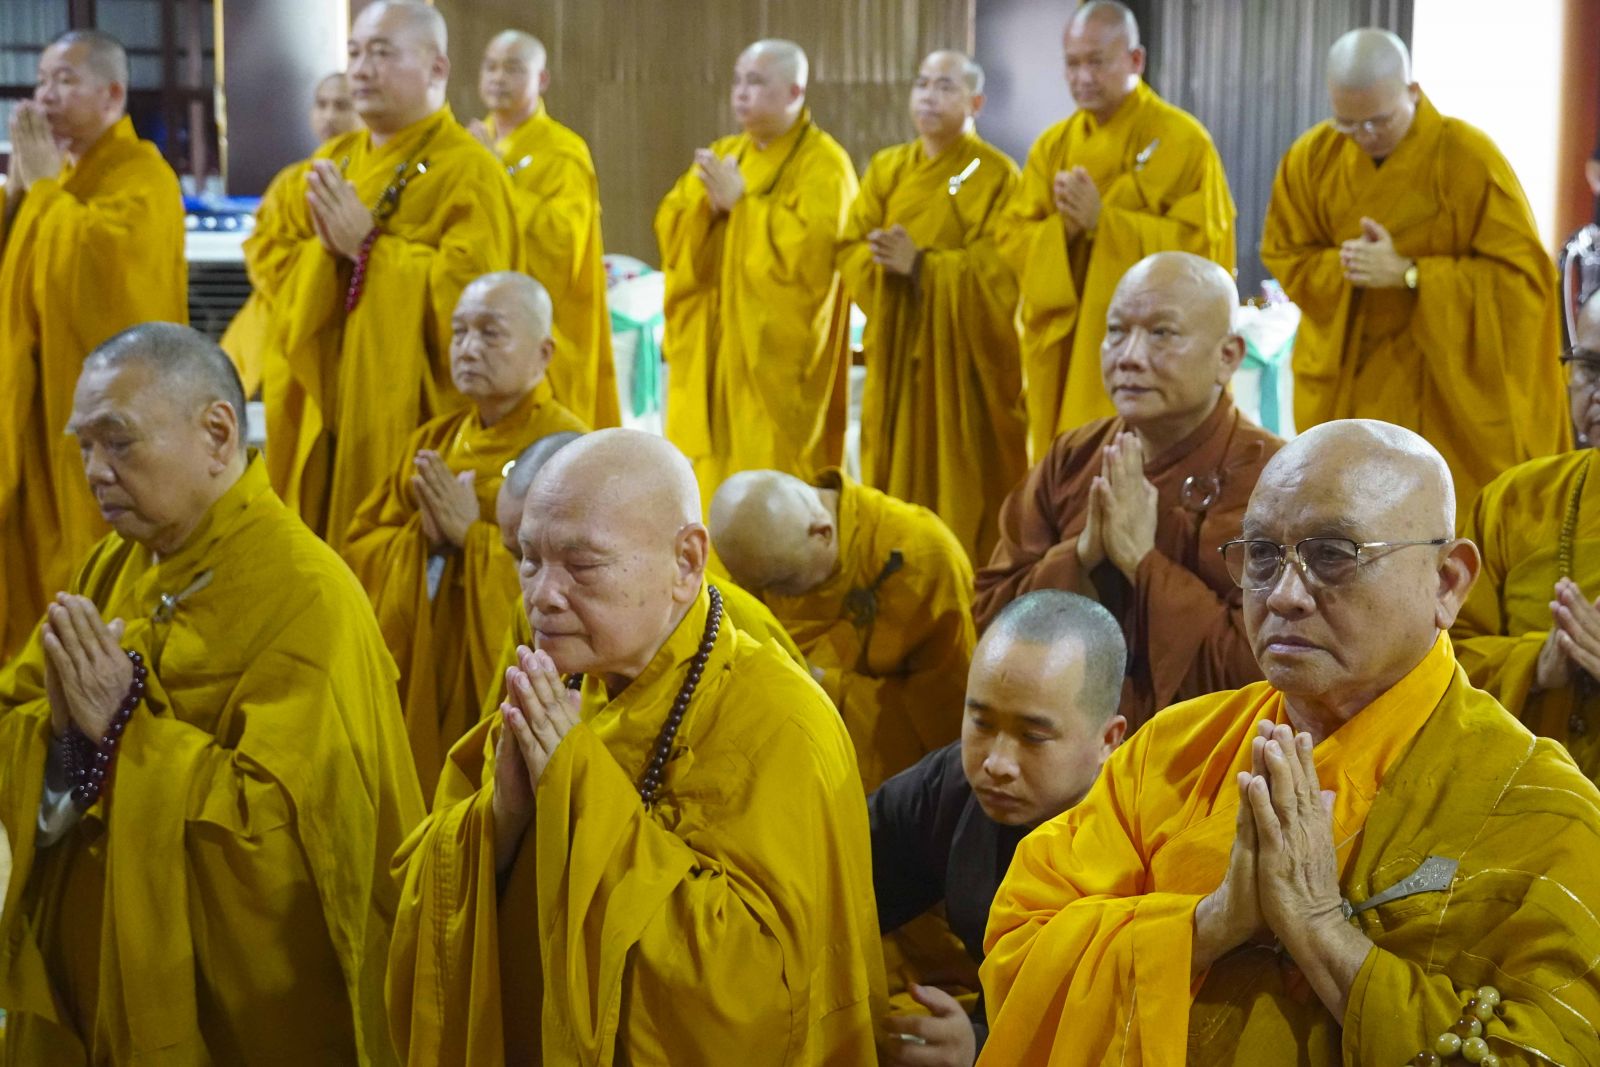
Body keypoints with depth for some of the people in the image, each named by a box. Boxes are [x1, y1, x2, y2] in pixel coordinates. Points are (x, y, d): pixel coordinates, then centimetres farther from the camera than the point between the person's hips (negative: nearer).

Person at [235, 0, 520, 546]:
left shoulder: (468, 174, -8)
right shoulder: (330, 163, 14)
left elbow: (472, 288, -21)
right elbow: (266, 256, 9)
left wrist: (368, 248, -18)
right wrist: (323, 250, -12)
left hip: (408, 418, -6)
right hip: (318, 411, 6)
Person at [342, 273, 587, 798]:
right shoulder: (433, 441, 12)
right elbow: (358, 546, 9)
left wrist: (472, 536, -16)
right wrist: (424, 537, -10)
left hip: (499, 676, -5)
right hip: (414, 678, 6)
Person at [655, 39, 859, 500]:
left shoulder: (824, 165, -7)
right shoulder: (723, 154, 15)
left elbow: (813, 245, -22)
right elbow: (669, 228, 8)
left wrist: (742, 202, -17)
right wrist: (706, 201, -12)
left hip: (776, 350, -7)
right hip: (713, 345, 7)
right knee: (708, 473, 7)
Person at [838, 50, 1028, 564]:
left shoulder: (996, 175, -4)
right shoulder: (887, 168, 11)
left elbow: (998, 269, -13)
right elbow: (850, 250, 5)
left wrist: (921, 266, -22)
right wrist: (885, 259, -16)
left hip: (965, 353, -5)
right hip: (897, 348, 5)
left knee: (961, 486, -4)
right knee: (897, 471, 6)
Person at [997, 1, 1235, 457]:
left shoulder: (1183, 141, -7)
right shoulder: (1052, 144, 9)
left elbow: (1203, 244, -15)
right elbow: (1010, 239, 5)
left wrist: (1103, 222, -20)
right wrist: (1063, 228, -16)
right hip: (1063, 352, 5)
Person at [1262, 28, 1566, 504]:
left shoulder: (1469, 159, -16)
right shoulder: (1312, 157, -4)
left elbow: (1523, 276, -17)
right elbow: (1283, 257, 4)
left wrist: (1407, 274, -24)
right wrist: (1345, 267, -18)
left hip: (1447, 385, -3)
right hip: (1345, 383, 4)